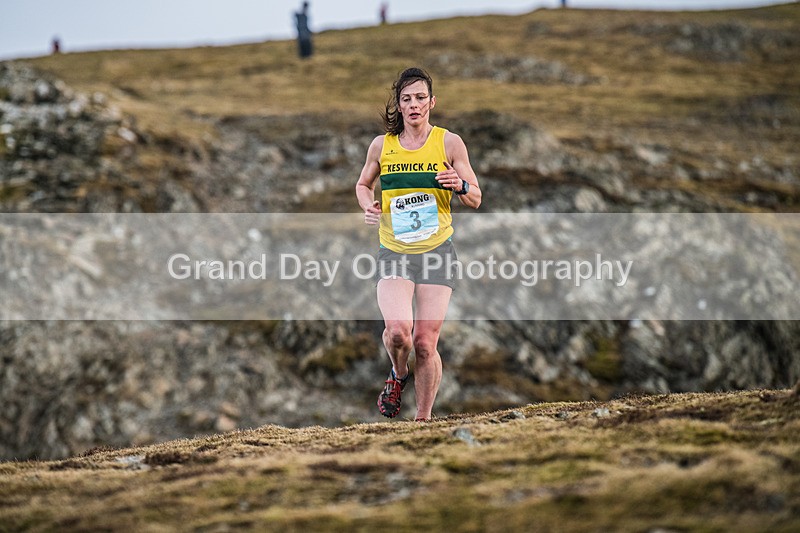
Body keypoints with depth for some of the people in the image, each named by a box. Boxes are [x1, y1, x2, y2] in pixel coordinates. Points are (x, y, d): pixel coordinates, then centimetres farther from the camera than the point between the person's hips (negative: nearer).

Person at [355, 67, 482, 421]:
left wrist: (459, 186, -17)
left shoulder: (449, 143, 1)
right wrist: (368, 206, -1)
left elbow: (475, 200, 6)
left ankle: (424, 418, 14)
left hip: (437, 250, 0)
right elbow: (363, 185, 21)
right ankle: (398, 374, 13)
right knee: (397, 330, -22)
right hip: (393, 251, 0)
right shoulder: (381, 145, 4)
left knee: (425, 343, -4)